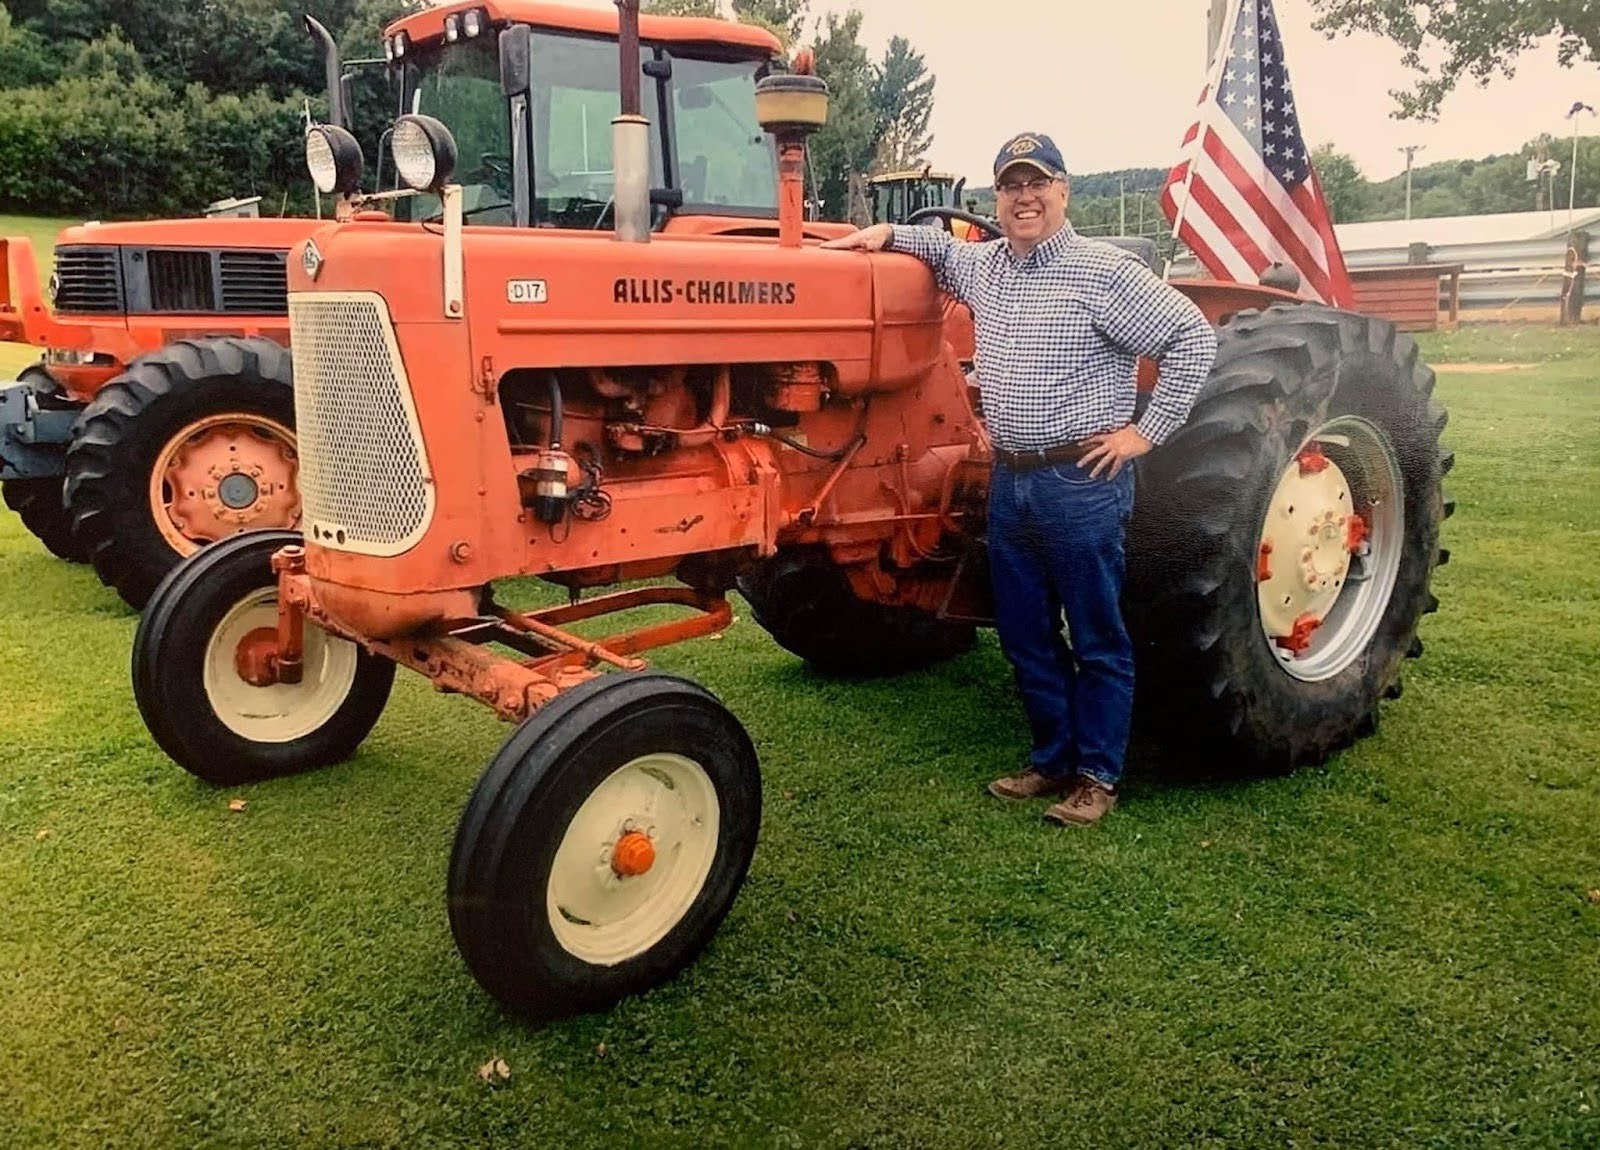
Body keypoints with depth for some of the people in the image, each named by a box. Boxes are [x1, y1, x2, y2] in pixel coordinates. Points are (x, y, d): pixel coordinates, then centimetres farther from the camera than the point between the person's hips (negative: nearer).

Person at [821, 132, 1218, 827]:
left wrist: (1148, 430, -10)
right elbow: (939, 247, 32)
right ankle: (1052, 760, 28)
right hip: (1010, 480, 7)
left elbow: (1192, 337, -7)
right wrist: (888, 235, 12)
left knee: (1097, 640, 4)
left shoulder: (1104, 273, -8)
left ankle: (1098, 776, 16)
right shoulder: (981, 268, 10)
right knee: (1026, 637, 13)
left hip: (1082, 480, -6)